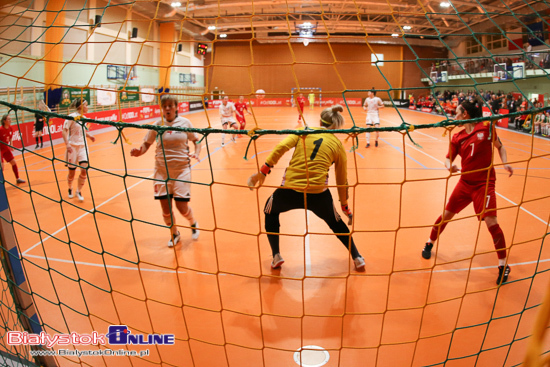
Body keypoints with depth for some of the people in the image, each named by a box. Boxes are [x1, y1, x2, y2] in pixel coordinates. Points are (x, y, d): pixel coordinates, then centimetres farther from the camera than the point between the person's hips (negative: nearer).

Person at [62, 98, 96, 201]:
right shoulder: (71, 117, -11)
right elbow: (64, 131, -12)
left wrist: (90, 136, 3)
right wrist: (67, 144, -22)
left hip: (83, 146, 5)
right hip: (73, 147, -4)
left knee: (84, 169, -10)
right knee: (72, 172, 6)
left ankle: (79, 191, 8)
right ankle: (70, 189, 35)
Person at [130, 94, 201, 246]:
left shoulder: (185, 123, -2)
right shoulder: (157, 125, -1)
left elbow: (196, 140, 7)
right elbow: (147, 143, 4)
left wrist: (197, 153, -12)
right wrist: (139, 152, -17)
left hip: (181, 169, -1)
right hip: (162, 170, 2)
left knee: (182, 207, -3)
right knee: (165, 207, 3)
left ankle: (193, 223, 32)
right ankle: (174, 234, 30)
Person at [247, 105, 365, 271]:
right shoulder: (338, 145, 12)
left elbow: (281, 147, -8)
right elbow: (342, 181, 17)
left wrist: (263, 171, -6)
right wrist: (345, 206, 29)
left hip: (289, 191, -1)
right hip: (318, 194, 1)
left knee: (270, 211, 32)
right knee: (336, 223, 31)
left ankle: (276, 256, 28)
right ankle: (357, 258, 38)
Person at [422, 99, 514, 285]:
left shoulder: (487, 127, -5)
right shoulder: (457, 137, 3)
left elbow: (500, 147, 8)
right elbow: (448, 158, 6)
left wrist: (505, 163, -7)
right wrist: (449, 165, -17)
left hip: (484, 183, -4)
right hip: (465, 182, 4)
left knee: (491, 222, -11)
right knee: (446, 215, 7)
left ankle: (503, 265, 8)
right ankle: (429, 244, 31)